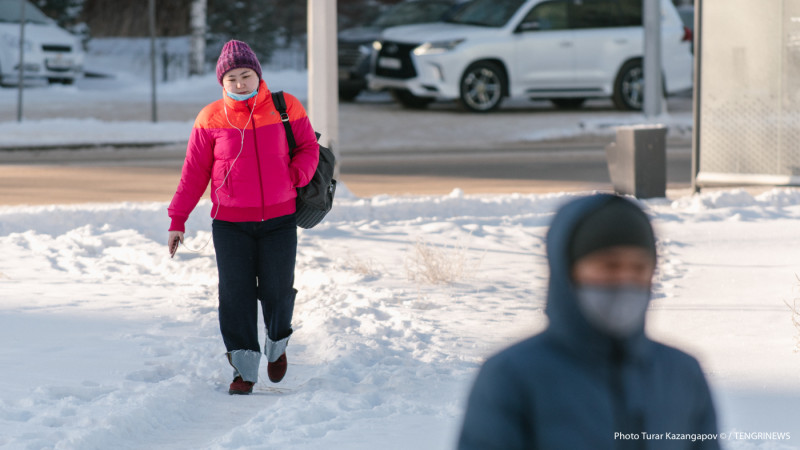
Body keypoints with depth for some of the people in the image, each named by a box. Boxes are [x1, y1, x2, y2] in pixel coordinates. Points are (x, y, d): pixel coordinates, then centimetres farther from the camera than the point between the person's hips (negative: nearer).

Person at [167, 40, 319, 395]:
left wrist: (295, 177, -12)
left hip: (279, 219, 0)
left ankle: (277, 344, 29)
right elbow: (194, 172, 3)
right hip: (230, 223, 0)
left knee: (276, 291, -1)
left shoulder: (286, 108, -2)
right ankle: (244, 366, 4)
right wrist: (178, 219, 2)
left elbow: (308, 148, 9)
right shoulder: (211, 119, -2)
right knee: (236, 294, -4)